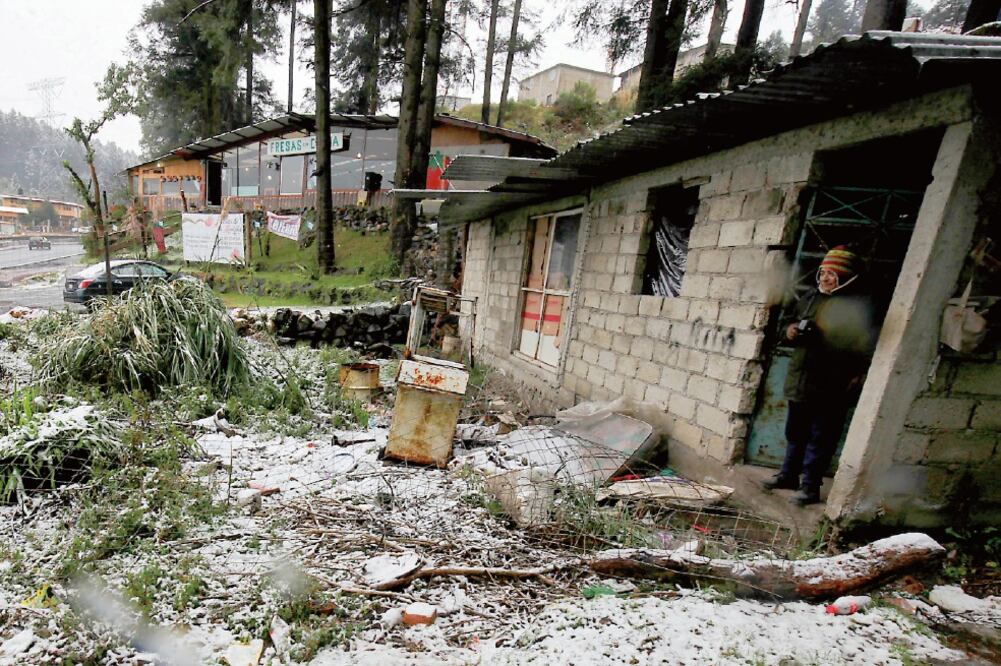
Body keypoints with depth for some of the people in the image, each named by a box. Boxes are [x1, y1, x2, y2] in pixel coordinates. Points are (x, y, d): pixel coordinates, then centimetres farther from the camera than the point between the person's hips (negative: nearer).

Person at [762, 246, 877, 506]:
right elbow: (789, 321, 22)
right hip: (800, 380, 7)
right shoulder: (811, 297, 10)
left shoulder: (860, 304, -8)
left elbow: (867, 346, -12)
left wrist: (858, 376, -20)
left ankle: (810, 485, 16)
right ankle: (788, 474, 34)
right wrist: (789, 330, 0)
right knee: (795, 432, 19)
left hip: (831, 388, -6)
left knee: (820, 439, 4)